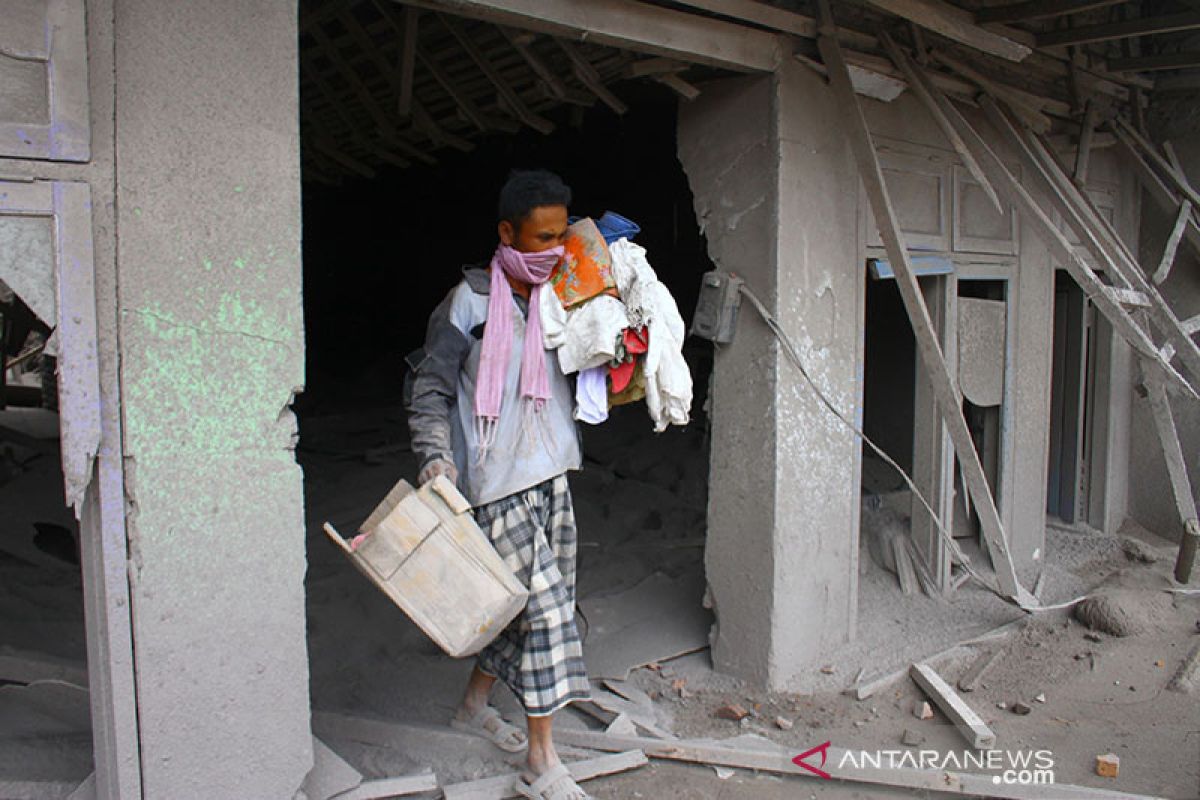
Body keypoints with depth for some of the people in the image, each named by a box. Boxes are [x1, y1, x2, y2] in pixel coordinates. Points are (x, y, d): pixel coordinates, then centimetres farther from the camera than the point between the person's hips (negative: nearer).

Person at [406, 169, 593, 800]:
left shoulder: (556, 297, 9)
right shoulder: (469, 303, -10)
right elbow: (431, 388, -6)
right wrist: (436, 455, -19)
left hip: (551, 475, 7)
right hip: (499, 482, -7)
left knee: (535, 602, 14)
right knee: (546, 606, -9)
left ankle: (474, 705, 37)